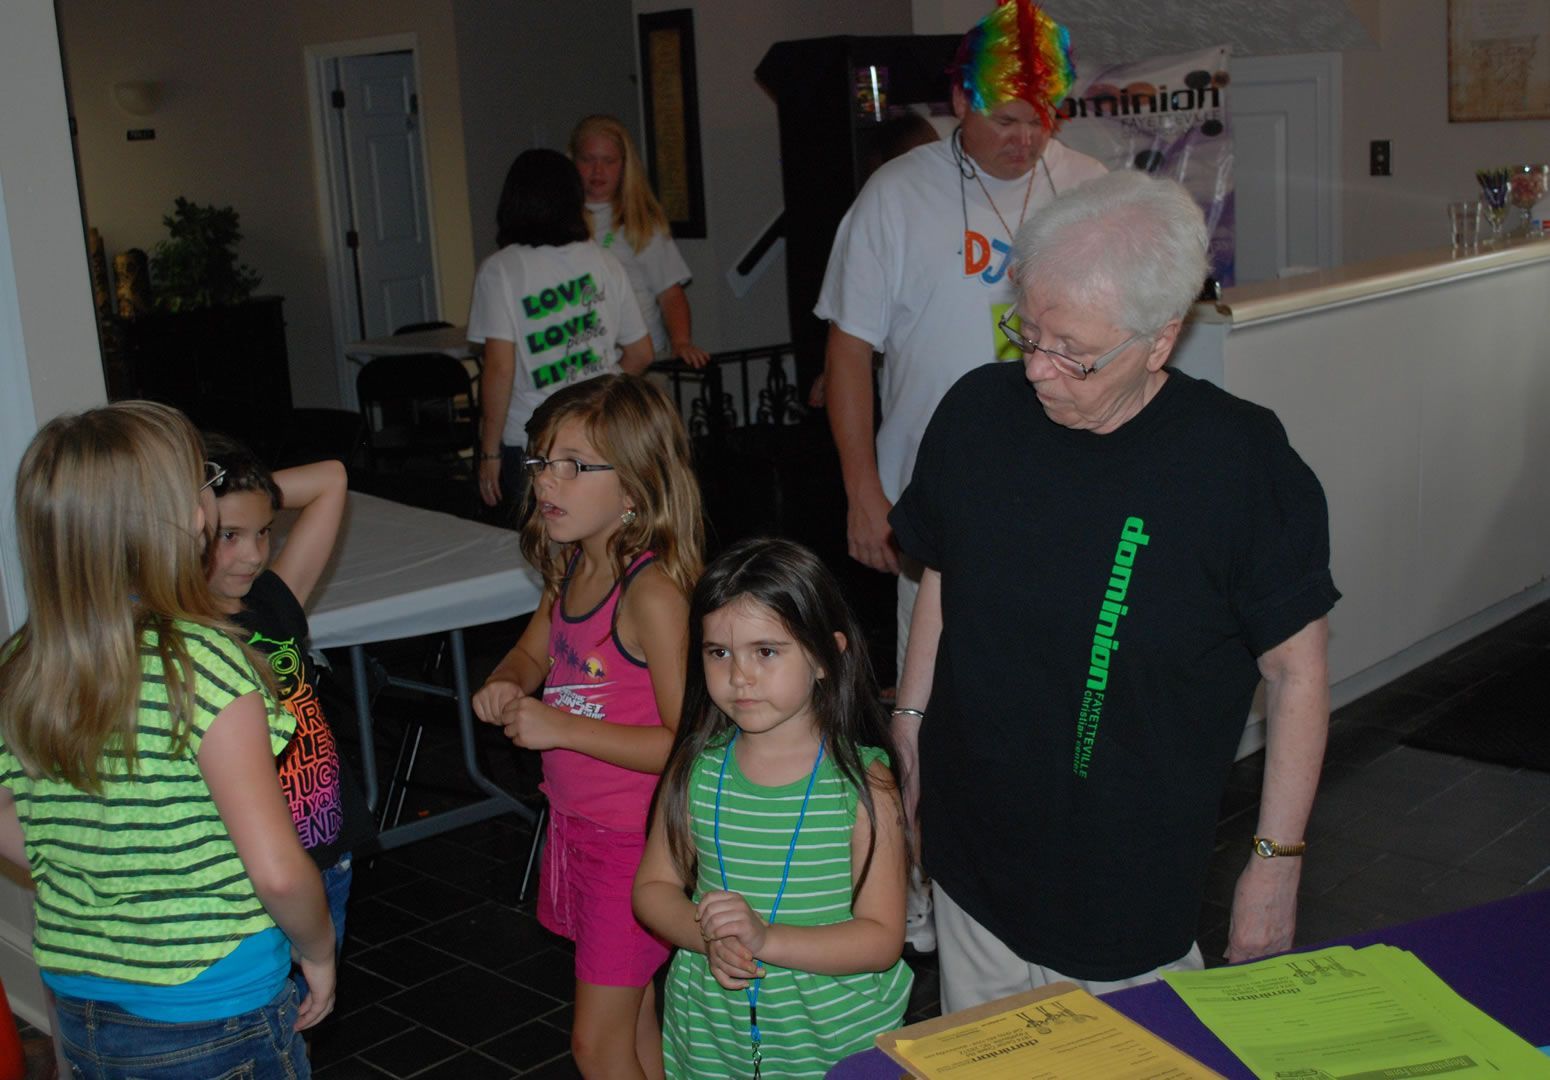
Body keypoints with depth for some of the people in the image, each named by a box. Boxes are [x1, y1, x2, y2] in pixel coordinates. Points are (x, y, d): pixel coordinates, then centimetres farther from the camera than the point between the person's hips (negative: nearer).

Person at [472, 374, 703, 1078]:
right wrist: (503, 686, -3)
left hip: (634, 841, -8)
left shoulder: (651, 592, -24)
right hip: (577, 827, 8)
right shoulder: (573, 570, 2)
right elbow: (533, 651, 21)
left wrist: (561, 727, -25)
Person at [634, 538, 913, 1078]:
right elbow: (654, 884, 3)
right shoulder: (696, 769, -6)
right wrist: (708, 936, -17)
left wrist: (766, 938, -28)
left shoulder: (862, 780, -16)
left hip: (833, 1036, -2)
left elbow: (881, 939, -15)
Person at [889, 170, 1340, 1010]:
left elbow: (1296, 672, -8)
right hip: (971, 862, 4)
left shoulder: (1241, 460, -17)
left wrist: (1276, 859, -6)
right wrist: (909, 731, 13)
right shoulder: (977, 412, -5)